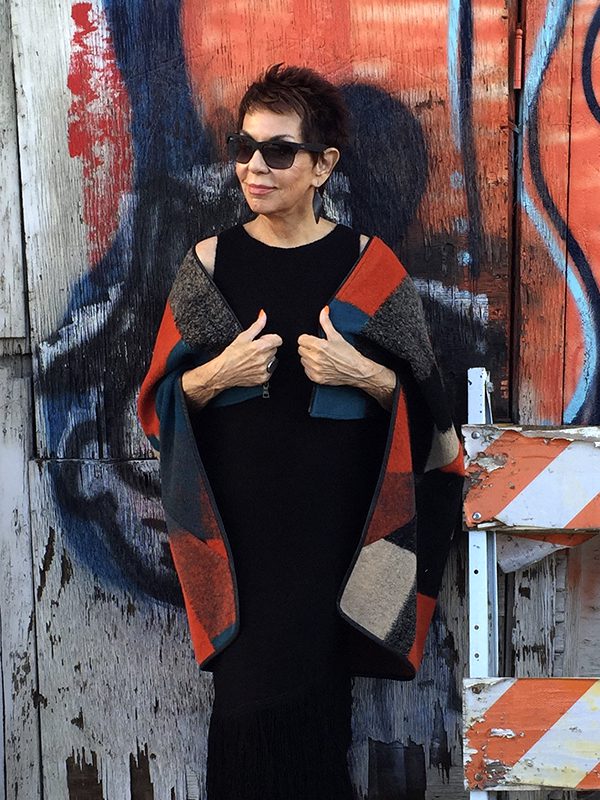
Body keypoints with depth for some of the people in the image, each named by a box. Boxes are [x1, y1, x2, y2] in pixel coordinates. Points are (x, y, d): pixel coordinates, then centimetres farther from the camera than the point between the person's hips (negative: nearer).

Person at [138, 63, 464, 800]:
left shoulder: (370, 265, -1)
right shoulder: (210, 262, 2)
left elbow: (423, 403, 3)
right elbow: (161, 400, 5)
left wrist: (365, 374, -16)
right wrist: (218, 373, -14)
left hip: (333, 520, -1)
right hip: (235, 517, 1)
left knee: (312, 688, 4)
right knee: (247, 691, 4)